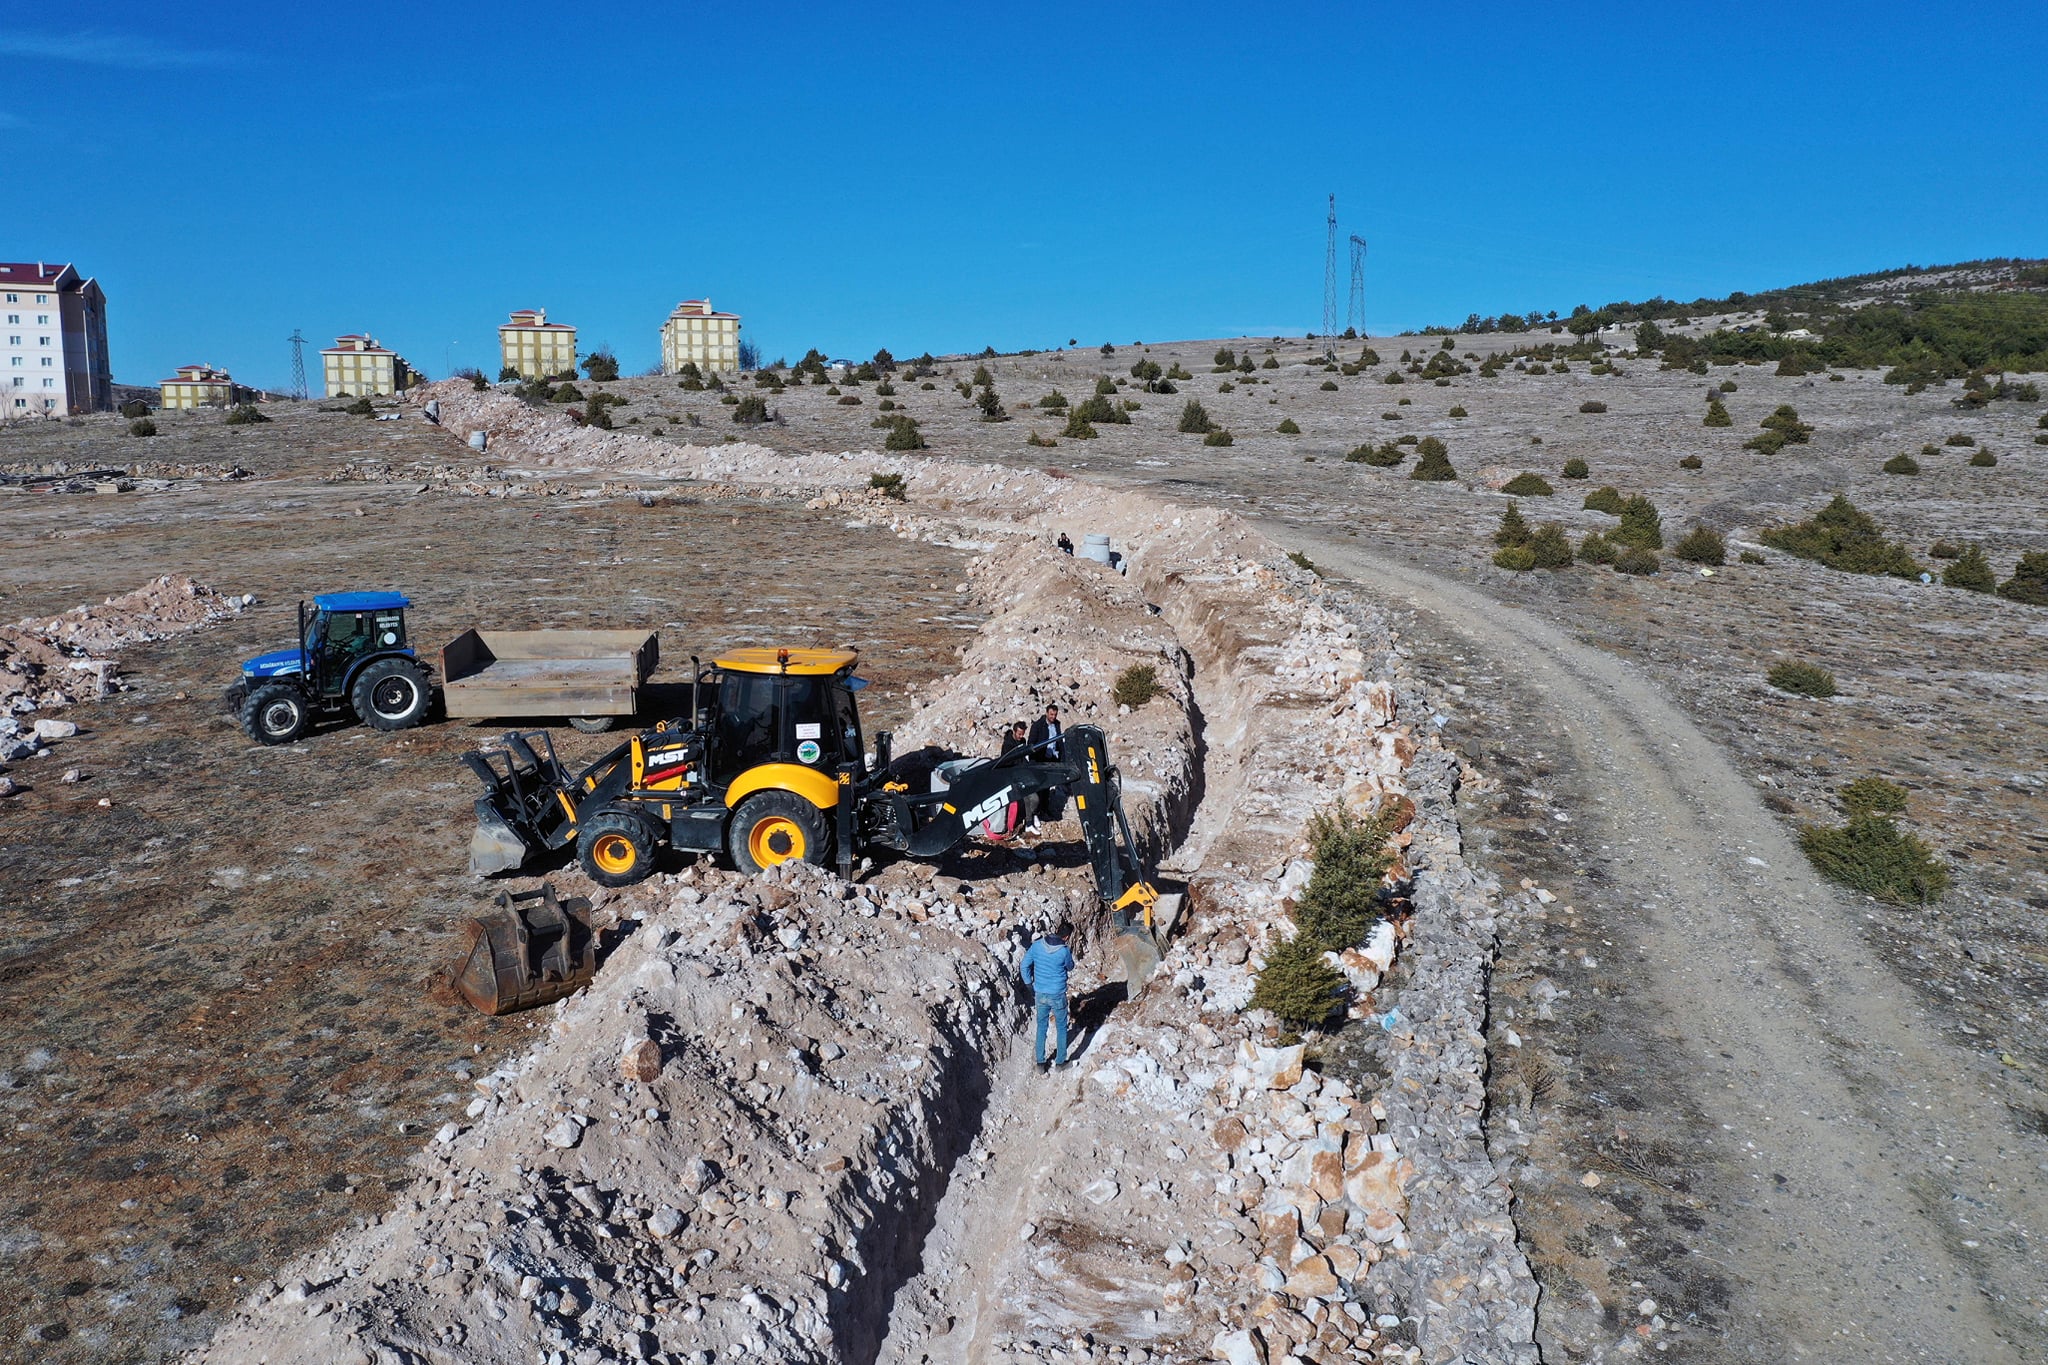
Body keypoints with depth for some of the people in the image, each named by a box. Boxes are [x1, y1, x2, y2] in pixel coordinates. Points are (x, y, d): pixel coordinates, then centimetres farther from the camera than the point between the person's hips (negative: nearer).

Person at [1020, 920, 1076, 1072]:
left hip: (1039, 995, 3)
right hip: (1058, 996, -3)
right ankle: (1060, 1061, 25)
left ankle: (1040, 1063, 22)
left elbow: (1024, 966, -1)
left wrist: (1029, 984, 9)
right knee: (1061, 1027, 16)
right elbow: (1070, 967, 2)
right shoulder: (1064, 951, -19)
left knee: (1041, 1027, 17)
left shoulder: (1037, 945, -9)